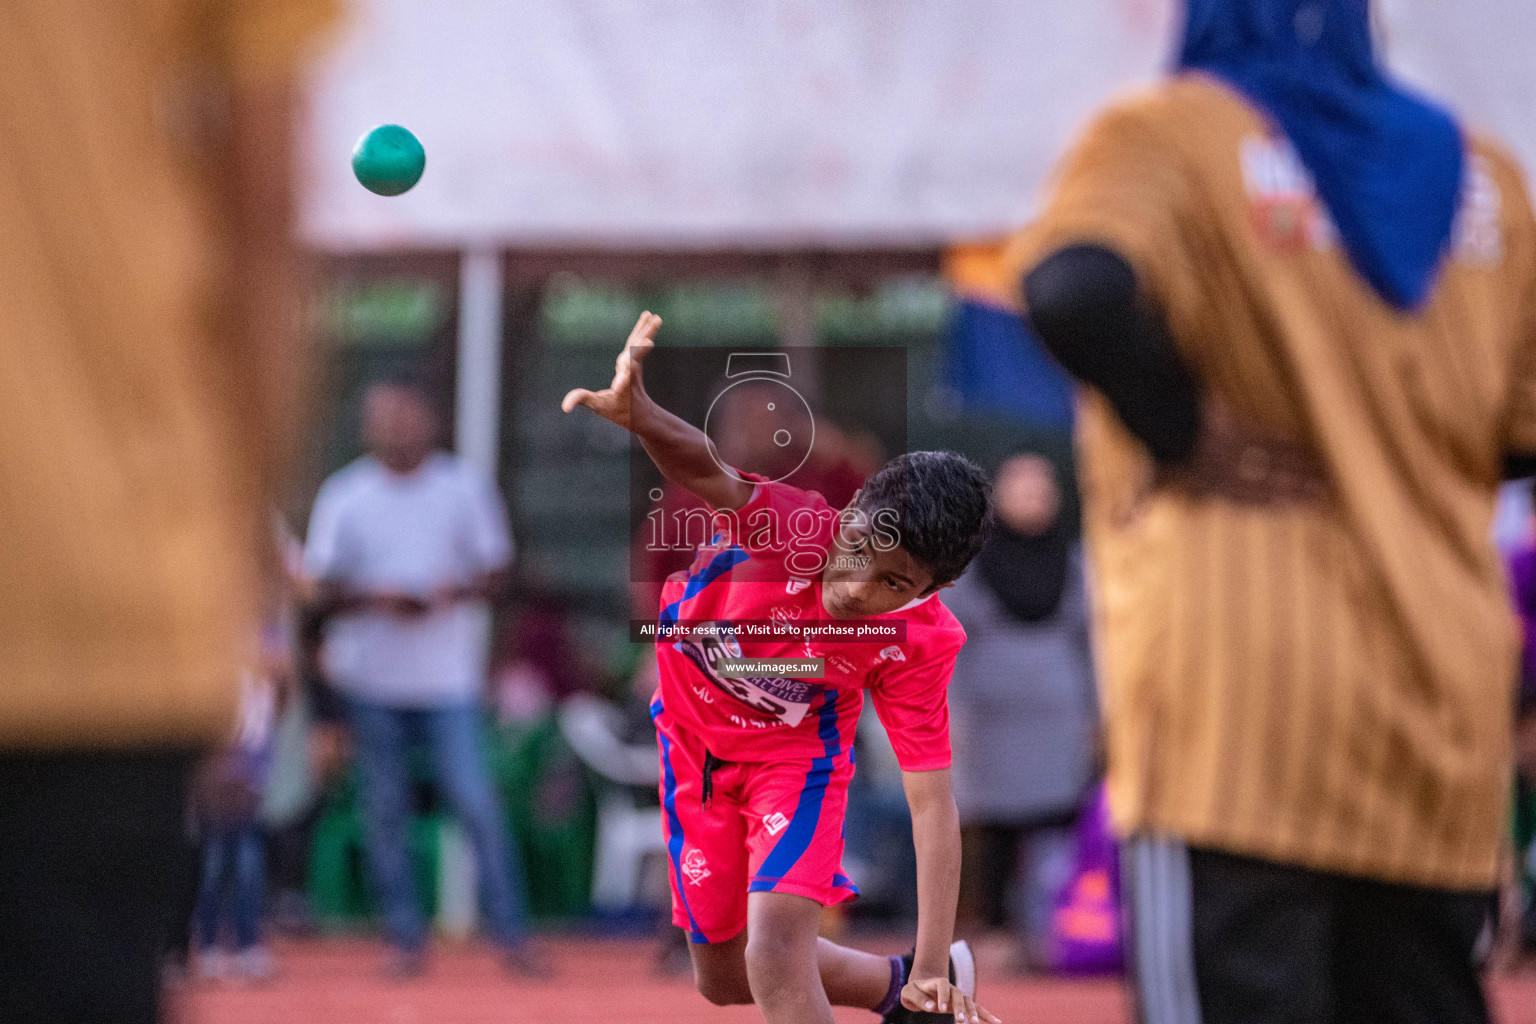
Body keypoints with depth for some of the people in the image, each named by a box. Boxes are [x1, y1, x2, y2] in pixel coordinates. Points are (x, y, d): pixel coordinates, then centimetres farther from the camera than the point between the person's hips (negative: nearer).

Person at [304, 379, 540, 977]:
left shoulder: (464, 488, 3)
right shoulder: (343, 496, 3)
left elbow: (497, 573, 6)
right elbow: (323, 589, 3)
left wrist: (457, 592, -15)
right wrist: (374, 598, -16)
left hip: (449, 677, -1)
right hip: (372, 676, 1)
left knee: (476, 804, -11)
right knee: (385, 813, 4)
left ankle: (510, 934, -6)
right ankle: (406, 939, 12)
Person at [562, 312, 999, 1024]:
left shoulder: (919, 643, -30)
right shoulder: (789, 522, -35)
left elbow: (931, 804, -27)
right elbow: (707, 473, -55)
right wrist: (638, 416, -79)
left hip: (797, 755, -2)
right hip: (692, 738, 2)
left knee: (775, 953, -26)